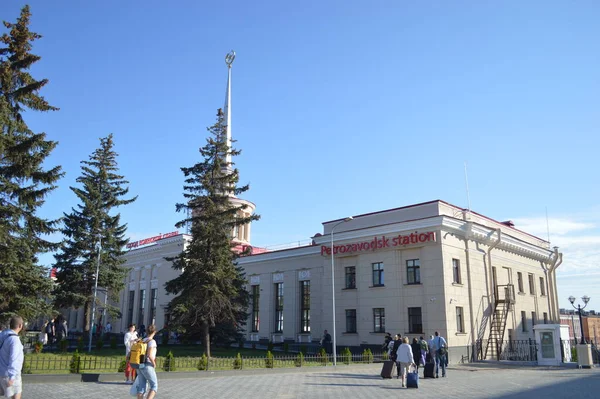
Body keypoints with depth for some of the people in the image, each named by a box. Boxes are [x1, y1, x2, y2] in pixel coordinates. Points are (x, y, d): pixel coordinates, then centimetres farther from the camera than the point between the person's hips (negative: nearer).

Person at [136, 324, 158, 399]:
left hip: (140, 366, 8)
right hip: (147, 367, -8)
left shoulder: (142, 341, 12)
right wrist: (154, 364, -8)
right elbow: (150, 355, -24)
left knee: (141, 387, 9)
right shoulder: (152, 341, -14)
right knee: (154, 387, 1)